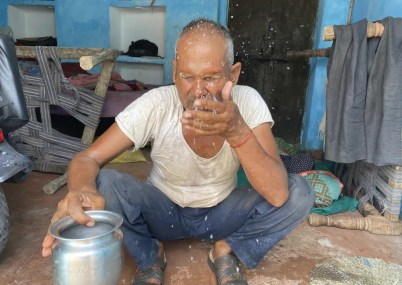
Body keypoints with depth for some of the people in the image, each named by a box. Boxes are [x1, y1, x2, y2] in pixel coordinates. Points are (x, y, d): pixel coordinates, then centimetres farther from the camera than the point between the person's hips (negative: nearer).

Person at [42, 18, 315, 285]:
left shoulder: (247, 101, -23)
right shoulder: (156, 104, -24)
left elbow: (278, 194, -30)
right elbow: (87, 159, -22)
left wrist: (238, 132, -46)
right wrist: (81, 191, -46)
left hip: (222, 213, 1)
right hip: (163, 212, 0)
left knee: (300, 192, -21)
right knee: (104, 183, -27)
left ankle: (226, 252, 0)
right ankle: (151, 256, 1)